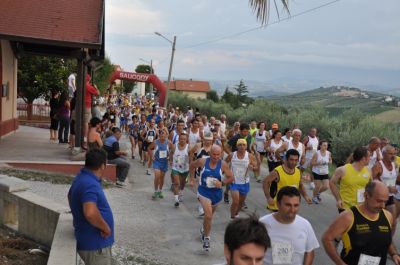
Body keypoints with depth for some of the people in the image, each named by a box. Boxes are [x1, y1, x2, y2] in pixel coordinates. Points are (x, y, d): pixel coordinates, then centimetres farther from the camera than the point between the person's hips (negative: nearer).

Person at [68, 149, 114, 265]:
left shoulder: (82, 178, 7)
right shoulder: (90, 184, -26)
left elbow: (70, 195, 29)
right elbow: (90, 213, -40)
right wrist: (105, 228, -25)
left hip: (92, 241, 10)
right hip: (95, 244, -10)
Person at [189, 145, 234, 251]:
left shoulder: (223, 164, -13)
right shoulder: (202, 161, -14)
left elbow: (231, 177, -6)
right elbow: (192, 166, 6)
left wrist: (222, 183, -22)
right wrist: (192, 179, 6)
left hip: (216, 193, 3)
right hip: (204, 192, -3)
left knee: (209, 215, 24)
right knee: (208, 215, -20)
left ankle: (204, 230, 54)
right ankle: (206, 238, -2)